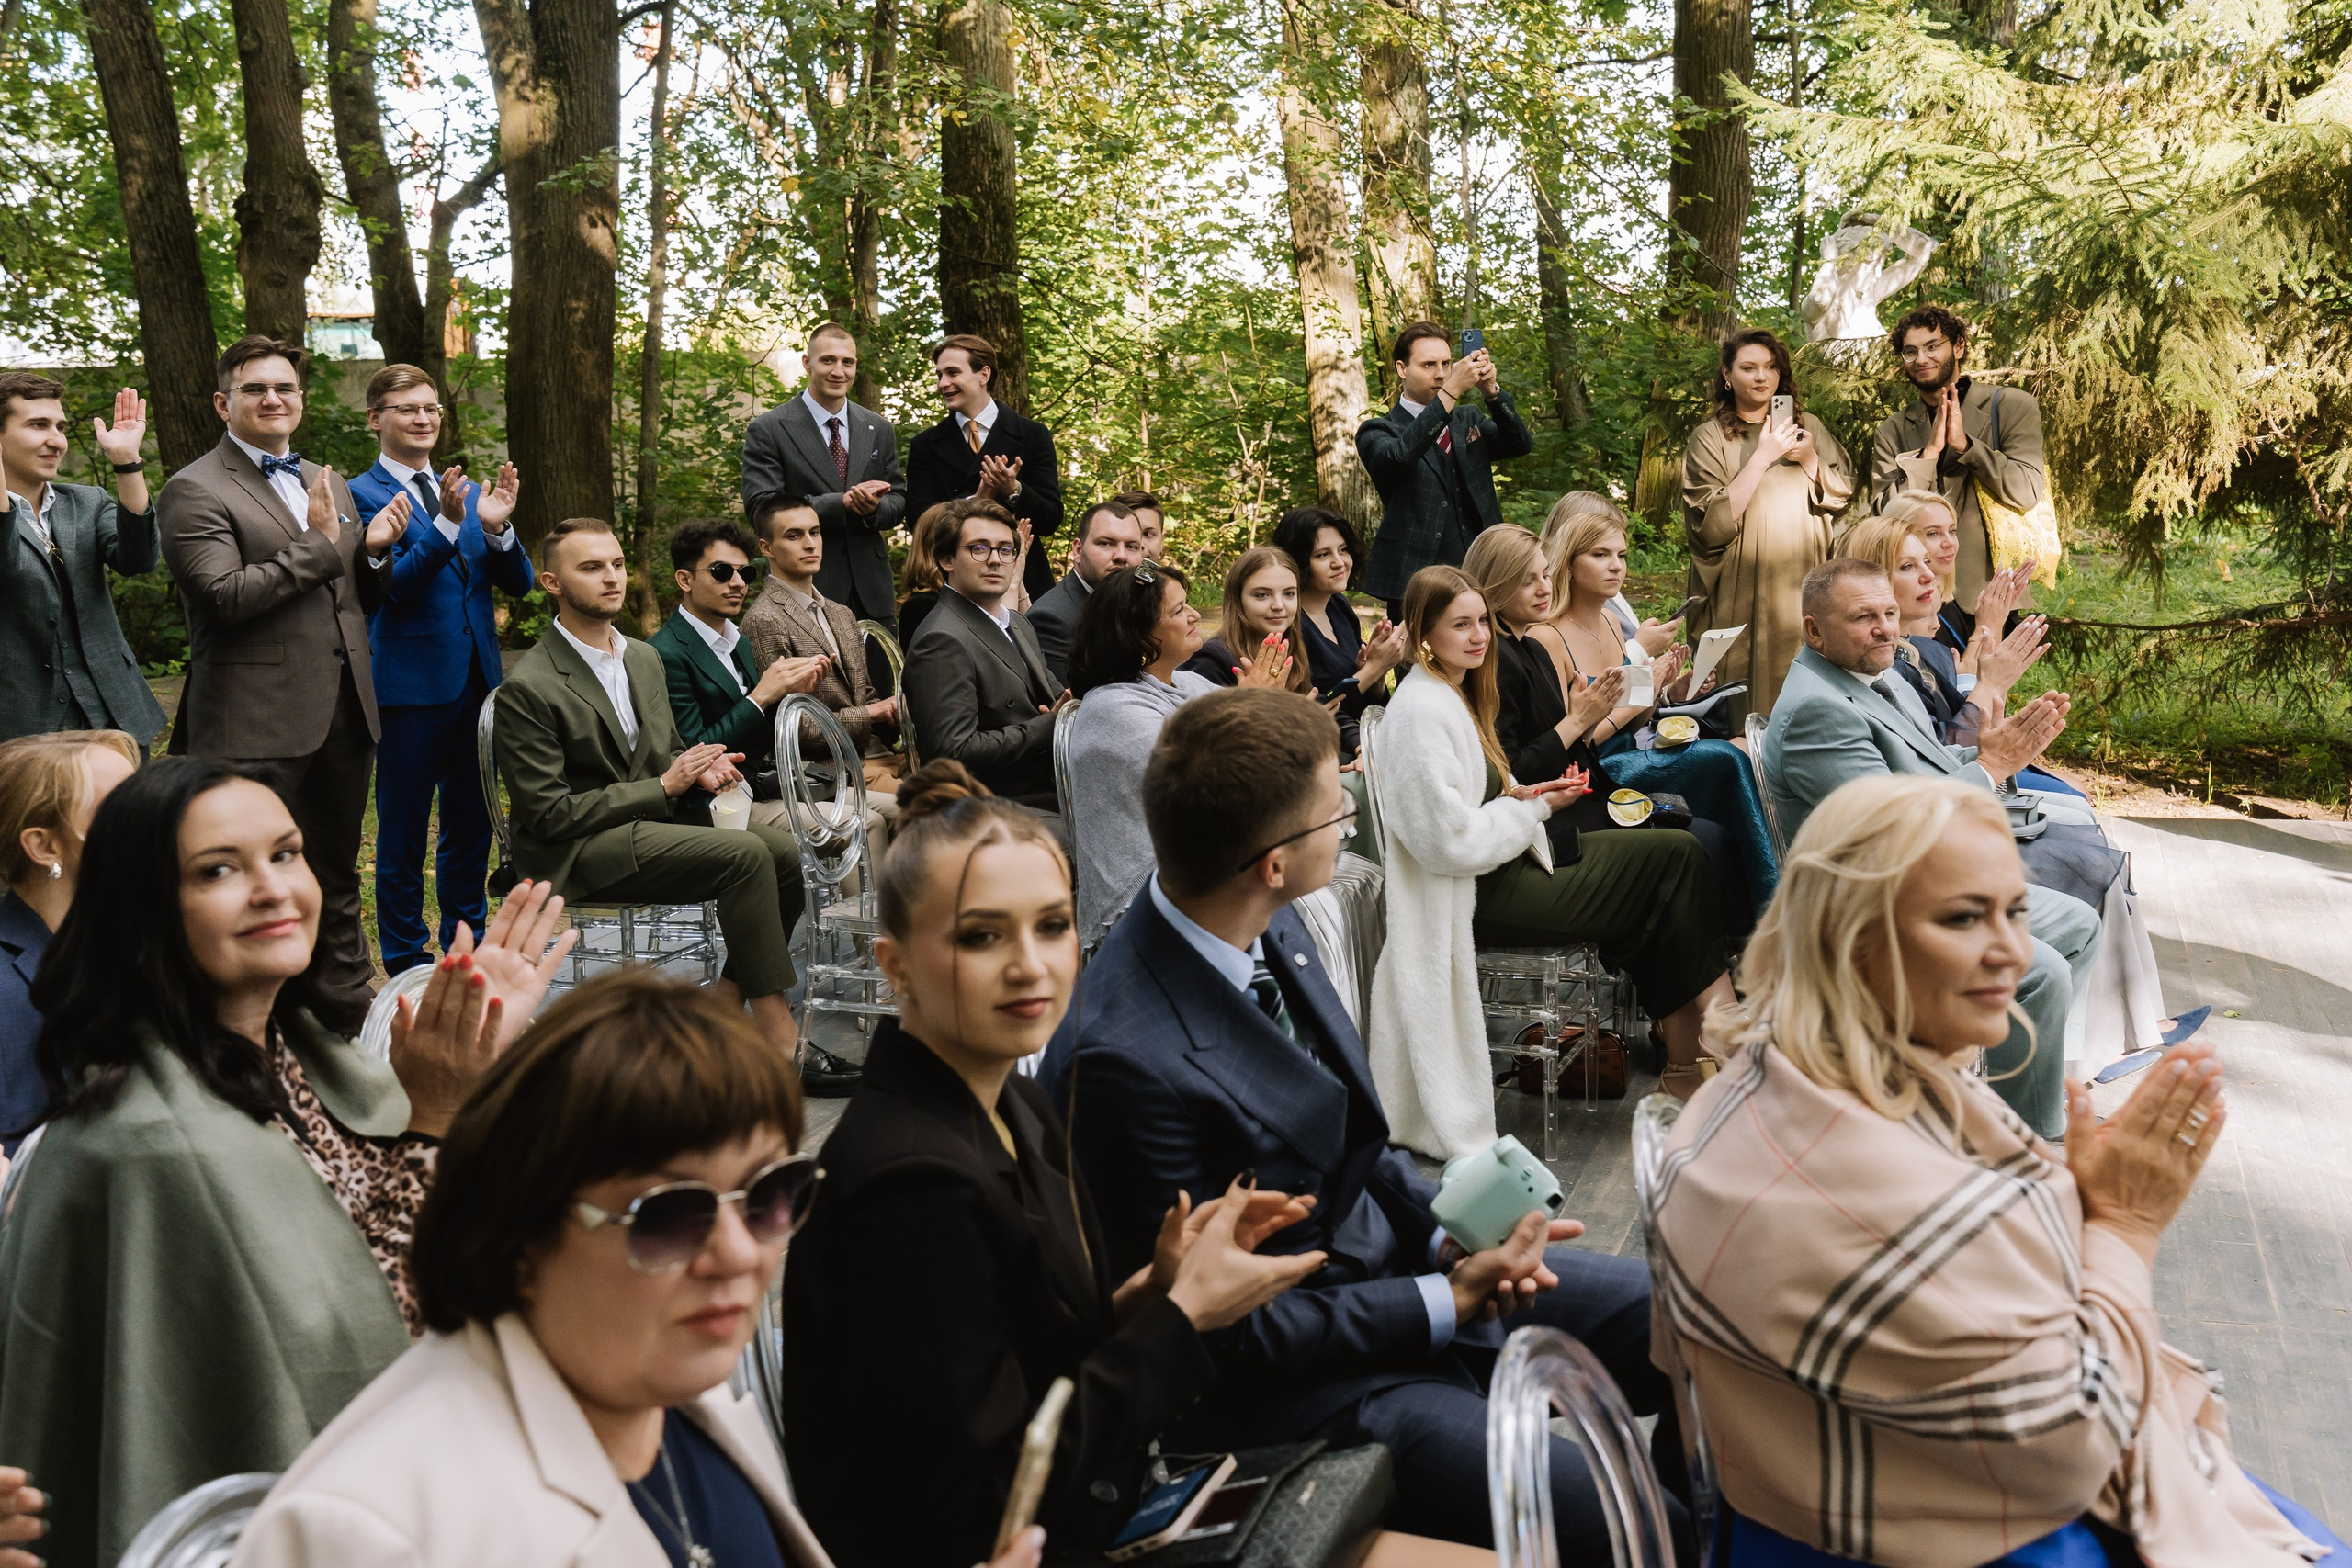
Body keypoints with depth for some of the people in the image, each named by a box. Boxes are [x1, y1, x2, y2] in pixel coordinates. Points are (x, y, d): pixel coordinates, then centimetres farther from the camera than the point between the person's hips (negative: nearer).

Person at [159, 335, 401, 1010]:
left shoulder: (330, 485, 16)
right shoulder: (194, 491, -7)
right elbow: (224, 596, -19)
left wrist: (374, 550, -1)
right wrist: (316, 543, -16)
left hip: (343, 713, 7)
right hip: (261, 723, -7)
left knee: (337, 872, 18)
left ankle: (350, 994, 30)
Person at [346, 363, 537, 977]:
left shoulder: (466, 493, 11)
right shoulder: (363, 495, -6)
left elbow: (518, 583, 5)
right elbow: (397, 583, -17)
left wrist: (498, 527, -14)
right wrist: (448, 522, -29)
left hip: (478, 680, 6)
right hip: (410, 685, -6)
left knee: (471, 827, 15)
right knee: (403, 834, 4)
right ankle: (406, 966, 14)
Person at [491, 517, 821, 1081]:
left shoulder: (645, 658, 12)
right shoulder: (528, 689, -12)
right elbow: (549, 813, -14)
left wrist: (700, 769, -3)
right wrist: (664, 786, -16)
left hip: (654, 820, 8)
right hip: (578, 850, -8)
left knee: (790, 853, -16)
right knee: (745, 855, -28)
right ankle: (779, 1041, -25)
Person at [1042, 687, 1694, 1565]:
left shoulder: (1270, 930, -5)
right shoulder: (1126, 1061, -30)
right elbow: (1223, 1333, -21)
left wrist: (1446, 1229, -6)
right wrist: (1446, 1302, -18)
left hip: (1392, 1258, 8)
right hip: (1290, 1376, -8)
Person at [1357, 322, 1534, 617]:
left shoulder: (1470, 421, 16)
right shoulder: (1377, 432, 1)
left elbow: (1521, 445, 0)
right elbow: (1398, 456, -22)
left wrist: (1491, 391, -16)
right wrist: (1450, 392, -27)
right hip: (1414, 585, -4)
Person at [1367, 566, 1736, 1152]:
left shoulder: (1457, 692, 12)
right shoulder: (1420, 710, -19)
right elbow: (1449, 843, -24)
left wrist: (1520, 795, 1)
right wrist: (1534, 807, -12)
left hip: (1506, 866, 10)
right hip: (1478, 899, -10)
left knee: (1676, 855, -4)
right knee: (1674, 862, -7)